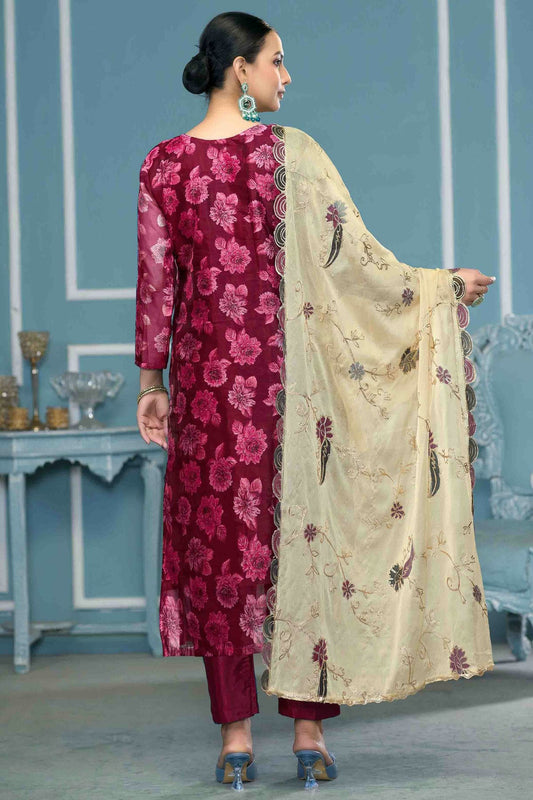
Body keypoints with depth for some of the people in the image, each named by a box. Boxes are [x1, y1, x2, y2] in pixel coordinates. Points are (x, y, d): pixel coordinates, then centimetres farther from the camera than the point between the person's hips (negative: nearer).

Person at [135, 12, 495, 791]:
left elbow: (156, 281, 2)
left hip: (205, 376, 2)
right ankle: (309, 731, 9)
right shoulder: (286, 149, -7)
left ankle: (236, 734, 7)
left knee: (217, 539, 7)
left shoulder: (164, 163, 1)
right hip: (287, 370, -2)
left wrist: (151, 381, 9)